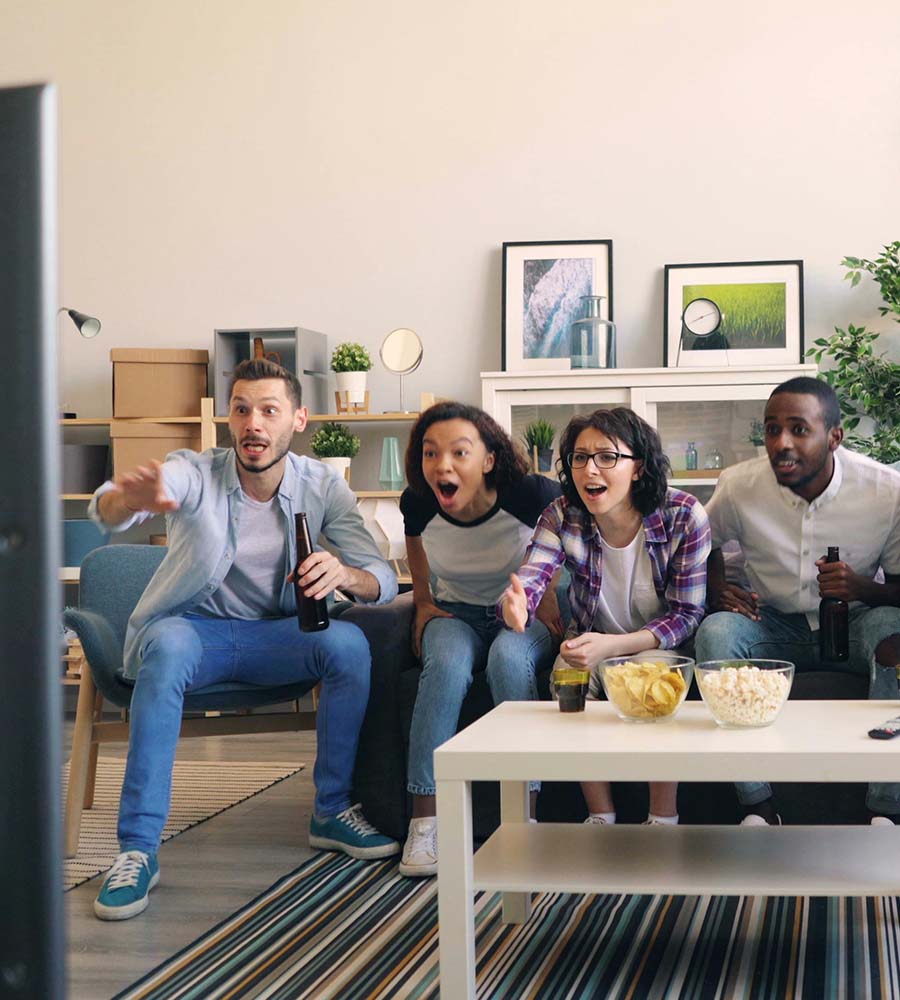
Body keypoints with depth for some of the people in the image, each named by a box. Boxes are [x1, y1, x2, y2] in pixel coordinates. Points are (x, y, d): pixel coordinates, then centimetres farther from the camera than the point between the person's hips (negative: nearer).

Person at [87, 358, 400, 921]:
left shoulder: (323, 487, -6)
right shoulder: (194, 474, -14)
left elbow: (384, 581, -12)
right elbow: (107, 510, -34)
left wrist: (345, 574, -38)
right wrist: (129, 500, -62)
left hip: (276, 634, 2)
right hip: (194, 626, -2)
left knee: (350, 642, -27)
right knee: (168, 646, -37)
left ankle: (332, 812, -9)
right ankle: (138, 849, -33)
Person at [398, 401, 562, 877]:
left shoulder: (529, 495, -24)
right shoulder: (418, 504, -14)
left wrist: (552, 598, -6)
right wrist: (424, 603, 7)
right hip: (457, 614, 2)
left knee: (509, 658, -37)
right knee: (447, 663, -34)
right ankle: (424, 821, -32)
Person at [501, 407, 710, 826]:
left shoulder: (684, 516, -21)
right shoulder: (562, 516, -14)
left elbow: (687, 614, -19)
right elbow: (529, 579, -27)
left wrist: (612, 646, -34)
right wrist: (515, 606, -55)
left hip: (660, 644, -2)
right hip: (593, 639, 2)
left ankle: (663, 819, -18)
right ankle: (601, 816, -12)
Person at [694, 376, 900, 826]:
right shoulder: (739, 485, -11)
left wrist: (863, 588, -28)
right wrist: (718, 592, -10)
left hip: (855, 622, -1)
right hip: (774, 624, 2)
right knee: (715, 632, -31)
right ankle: (758, 808, -26)